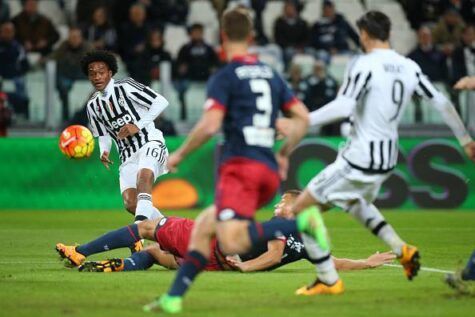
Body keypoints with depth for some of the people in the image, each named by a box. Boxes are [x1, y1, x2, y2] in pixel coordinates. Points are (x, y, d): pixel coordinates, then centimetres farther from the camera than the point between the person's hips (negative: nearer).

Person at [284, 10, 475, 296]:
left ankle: (328, 280, 2)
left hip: (359, 160, -8)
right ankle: (402, 250, 23)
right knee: (354, 200, 37)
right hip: (388, 159, 8)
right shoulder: (409, 68, 4)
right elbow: (442, 102, 9)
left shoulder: (365, 65, -16)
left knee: (303, 207, 3)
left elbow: (343, 107, -27)